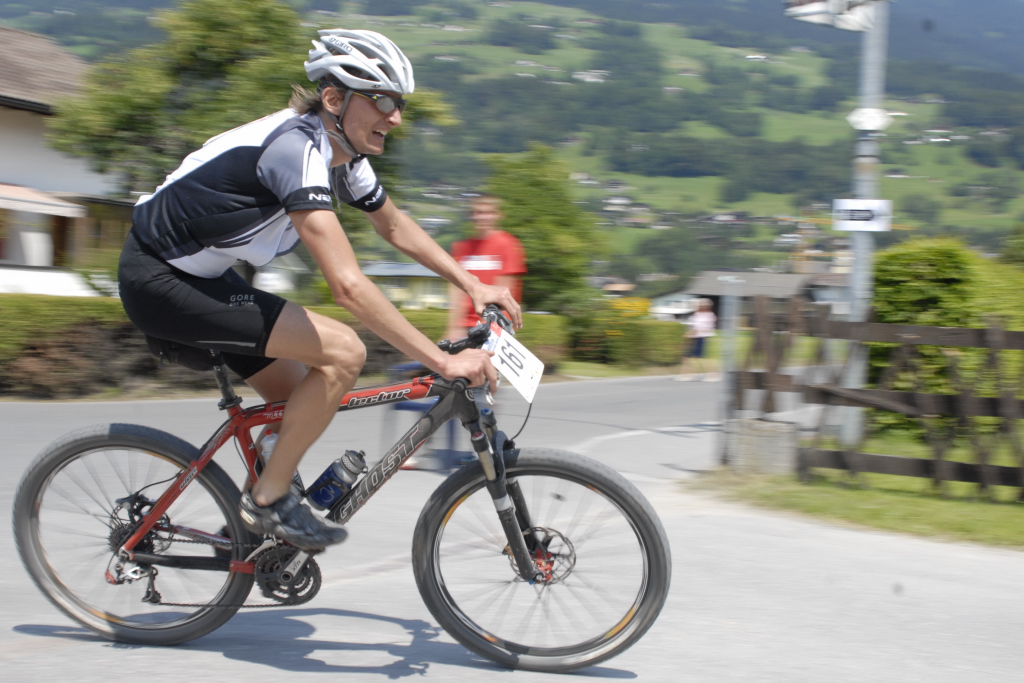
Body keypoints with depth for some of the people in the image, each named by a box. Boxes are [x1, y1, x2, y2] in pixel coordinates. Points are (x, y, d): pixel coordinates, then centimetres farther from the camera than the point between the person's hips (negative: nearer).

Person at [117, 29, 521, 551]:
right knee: (342, 352, -19)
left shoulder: (342, 155, 1)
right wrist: (443, 362, -35)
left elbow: (394, 226, 20)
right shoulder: (297, 149, -28)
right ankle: (269, 499, -5)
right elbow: (347, 285, -36)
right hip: (159, 282, -10)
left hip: (202, 275, 10)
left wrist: (471, 284, 10)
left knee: (303, 397, 12)